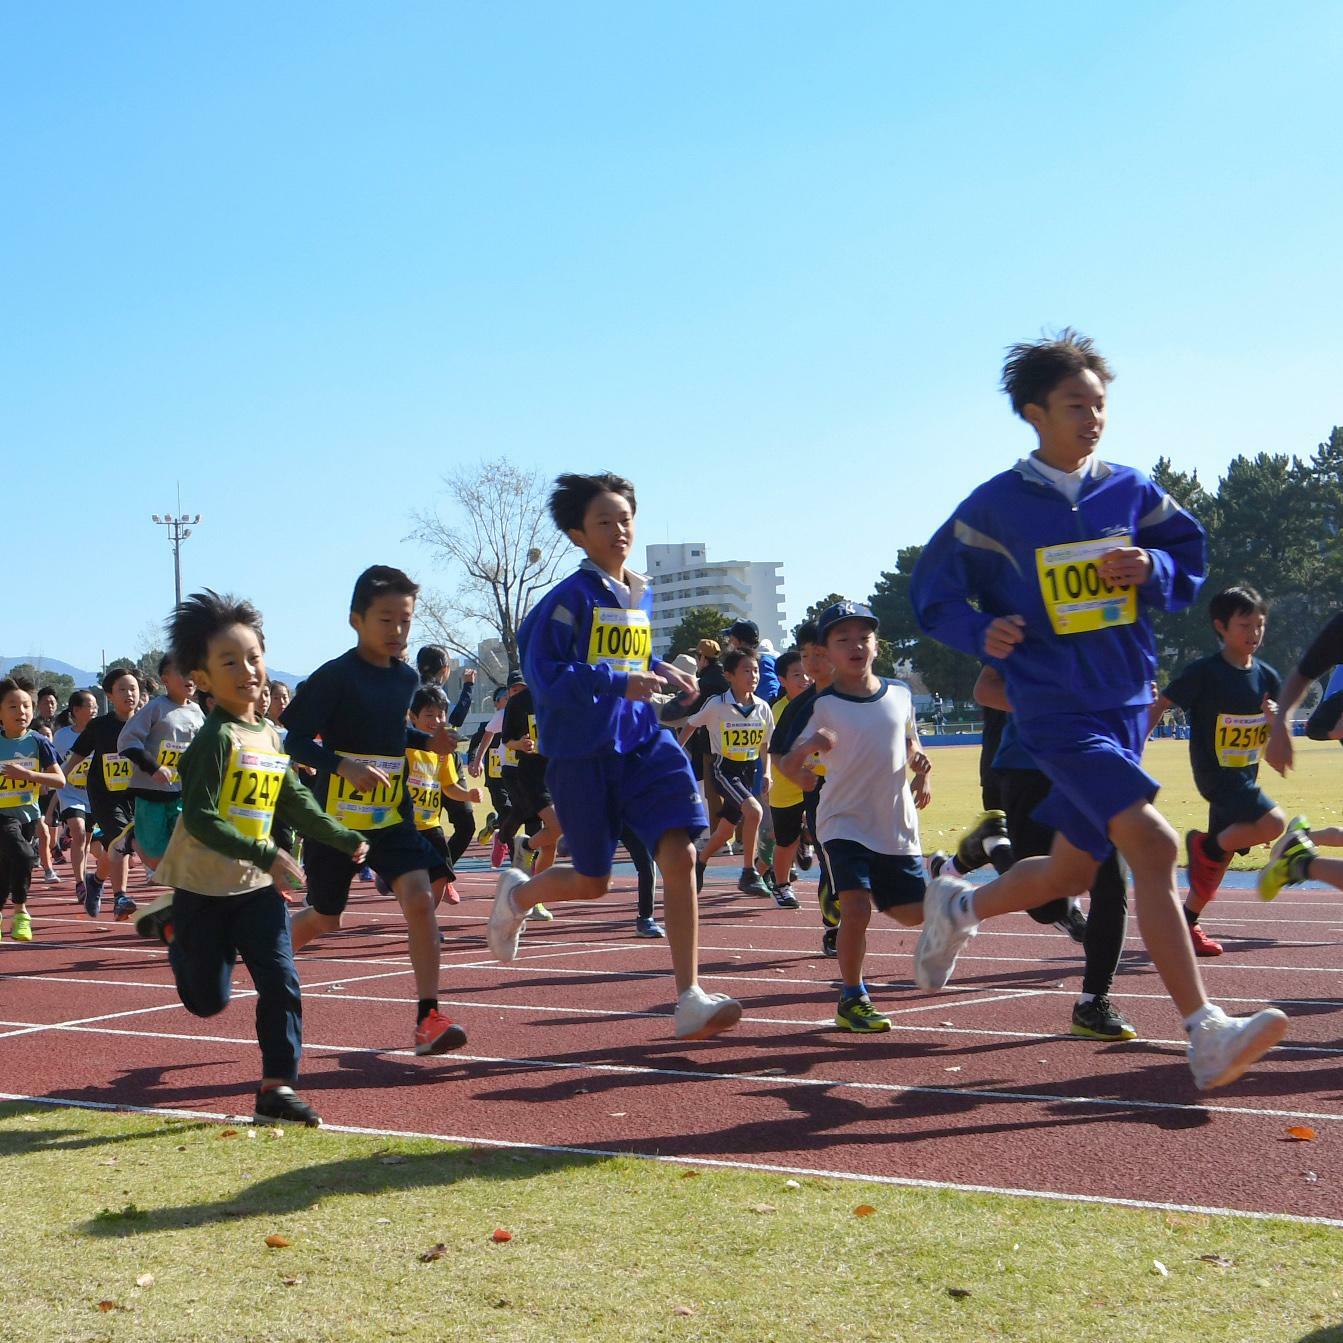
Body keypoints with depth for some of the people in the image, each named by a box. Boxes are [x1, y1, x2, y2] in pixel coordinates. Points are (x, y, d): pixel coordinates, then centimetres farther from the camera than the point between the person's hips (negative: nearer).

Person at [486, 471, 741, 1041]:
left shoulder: (641, 598, 12)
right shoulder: (572, 598, -10)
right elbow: (543, 674, -16)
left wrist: (659, 671, 7)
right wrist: (620, 683, -23)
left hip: (643, 744, 5)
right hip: (583, 753, -5)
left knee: (679, 855, -14)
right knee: (592, 881, 7)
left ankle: (690, 1001, -11)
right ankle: (515, 894, 42)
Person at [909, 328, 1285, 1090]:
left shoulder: (1132, 492, 7)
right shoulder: (996, 506, -3)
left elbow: (1192, 561, 13)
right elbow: (934, 592, 6)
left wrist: (1152, 570, -9)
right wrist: (982, 632, -13)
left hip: (1126, 704, 6)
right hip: (1056, 707, -5)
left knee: (1074, 870, 15)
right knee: (1154, 843, -22)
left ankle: (959, 905, 43)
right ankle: (1207, 1035, -23)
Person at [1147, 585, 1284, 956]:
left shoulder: (1267, 677, 6)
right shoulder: (1204, 672, -12)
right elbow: (1159, 706, -7)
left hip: (1245, 776, 7)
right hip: (1214, 772, -7)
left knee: (1221, 857, 9)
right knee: (1273, 822, -25)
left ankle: (1186, 923, 22)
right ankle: (1206, 847, -3)